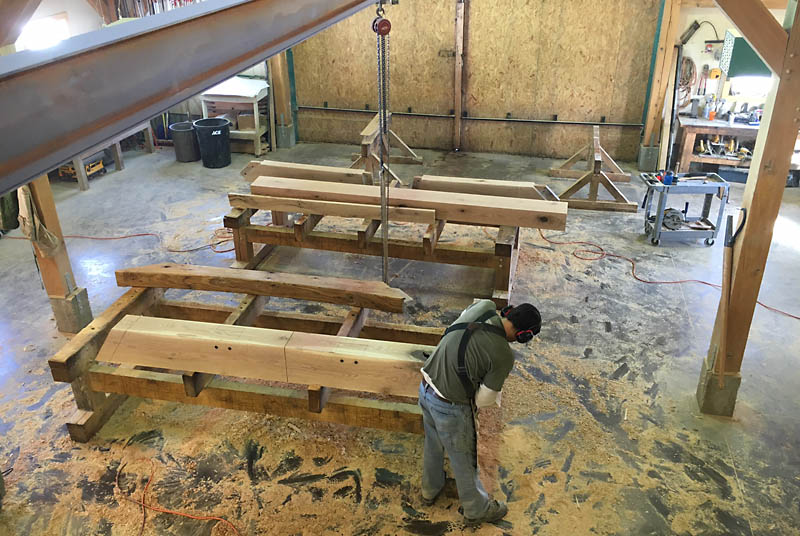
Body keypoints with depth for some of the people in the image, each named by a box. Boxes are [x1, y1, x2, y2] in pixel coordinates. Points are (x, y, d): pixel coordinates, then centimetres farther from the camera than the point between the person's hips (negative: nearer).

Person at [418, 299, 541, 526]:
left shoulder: (483, 306, -10)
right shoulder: (504, 356, -22)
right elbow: (483, 399, -12)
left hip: (426, 388, 7)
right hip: (450, 407, -7)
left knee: (433, 444, 31)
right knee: (464, 458, 19)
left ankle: (430, 490, 57)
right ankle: (477, 509, 44)